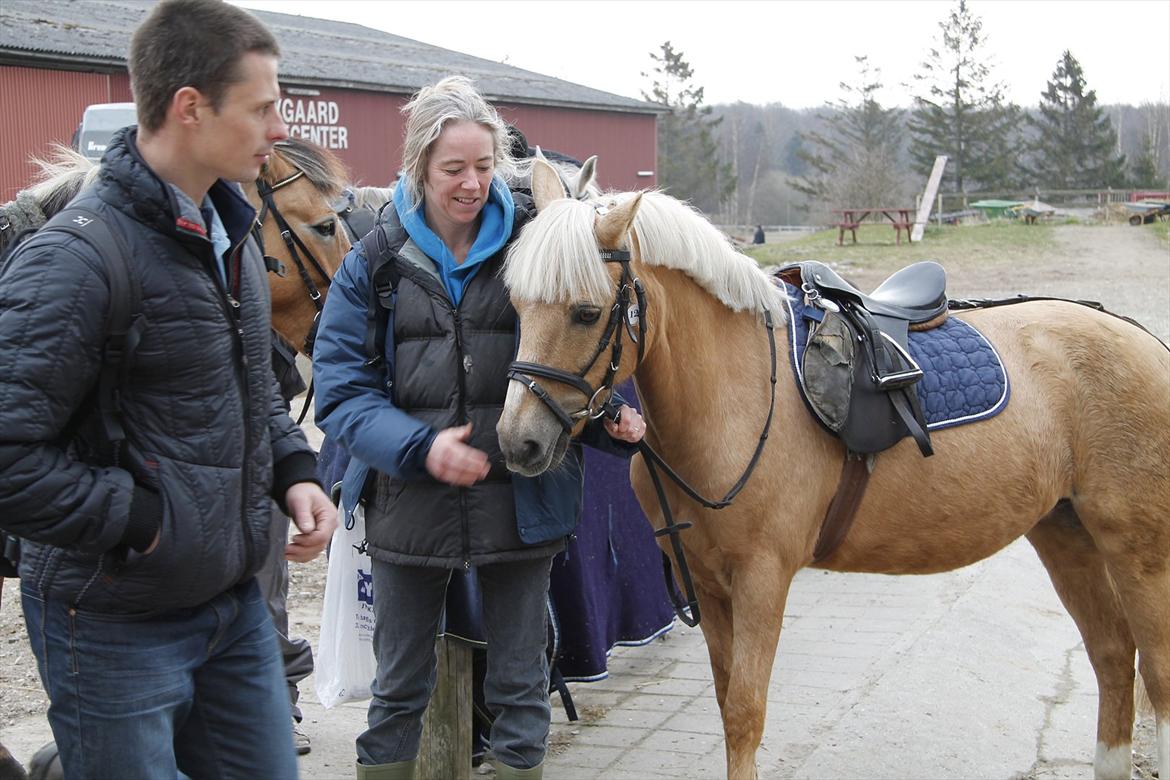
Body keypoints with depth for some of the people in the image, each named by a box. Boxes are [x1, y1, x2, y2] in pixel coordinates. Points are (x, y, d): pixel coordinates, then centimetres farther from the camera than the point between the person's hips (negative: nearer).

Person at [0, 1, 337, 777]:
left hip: (235, 598, 8)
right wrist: (145, 523, -21)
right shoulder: (75, 258, -21)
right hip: (115, 626, -8)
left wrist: (294, 470, 4)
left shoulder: (231, 236, 7)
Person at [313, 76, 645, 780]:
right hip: (409, 504, 0)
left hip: (521, 502, 0)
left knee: (521, 685, 13)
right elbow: (342, 393, -7)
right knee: (400, 689, 15)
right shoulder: (374, 264, -2)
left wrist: (611, 418, -15)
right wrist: (420, 446, -23)